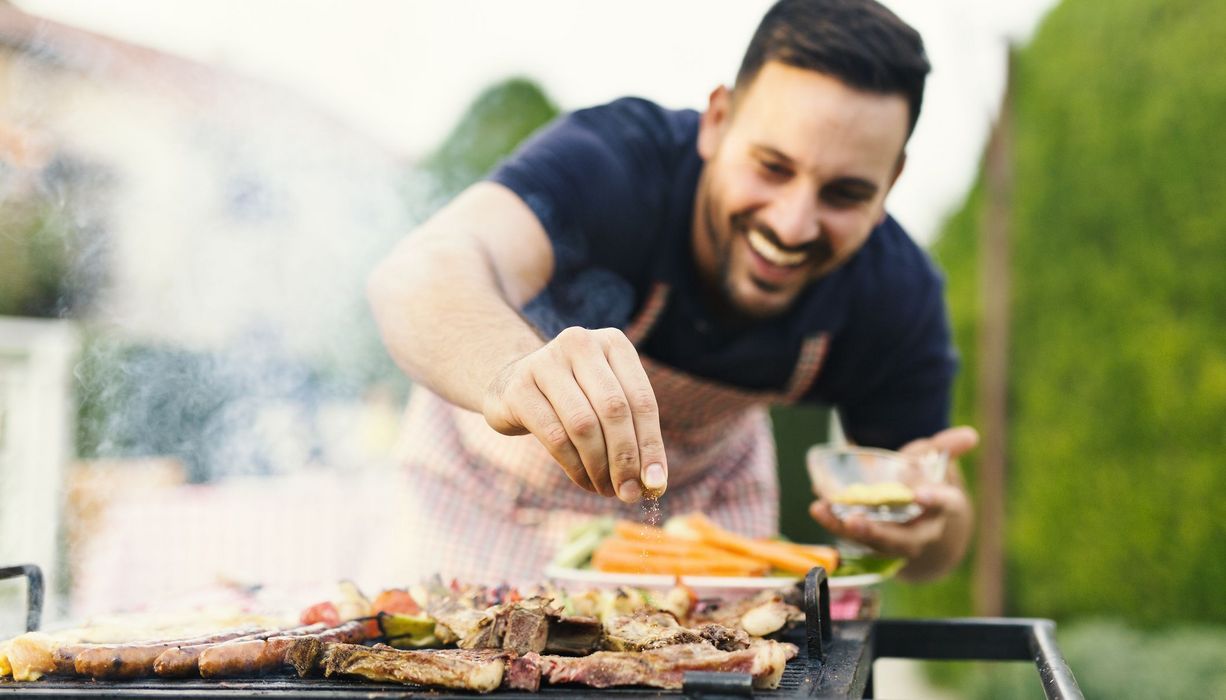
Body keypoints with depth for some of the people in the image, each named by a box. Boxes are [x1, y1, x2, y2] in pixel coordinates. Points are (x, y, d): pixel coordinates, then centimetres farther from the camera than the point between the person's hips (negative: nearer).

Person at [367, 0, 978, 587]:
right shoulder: (610, 163, -36)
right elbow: (421, 271, -55)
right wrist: (513, 373, -77)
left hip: (703, 491, 3)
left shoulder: (897, 296, -24)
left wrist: (927, 528, -37)